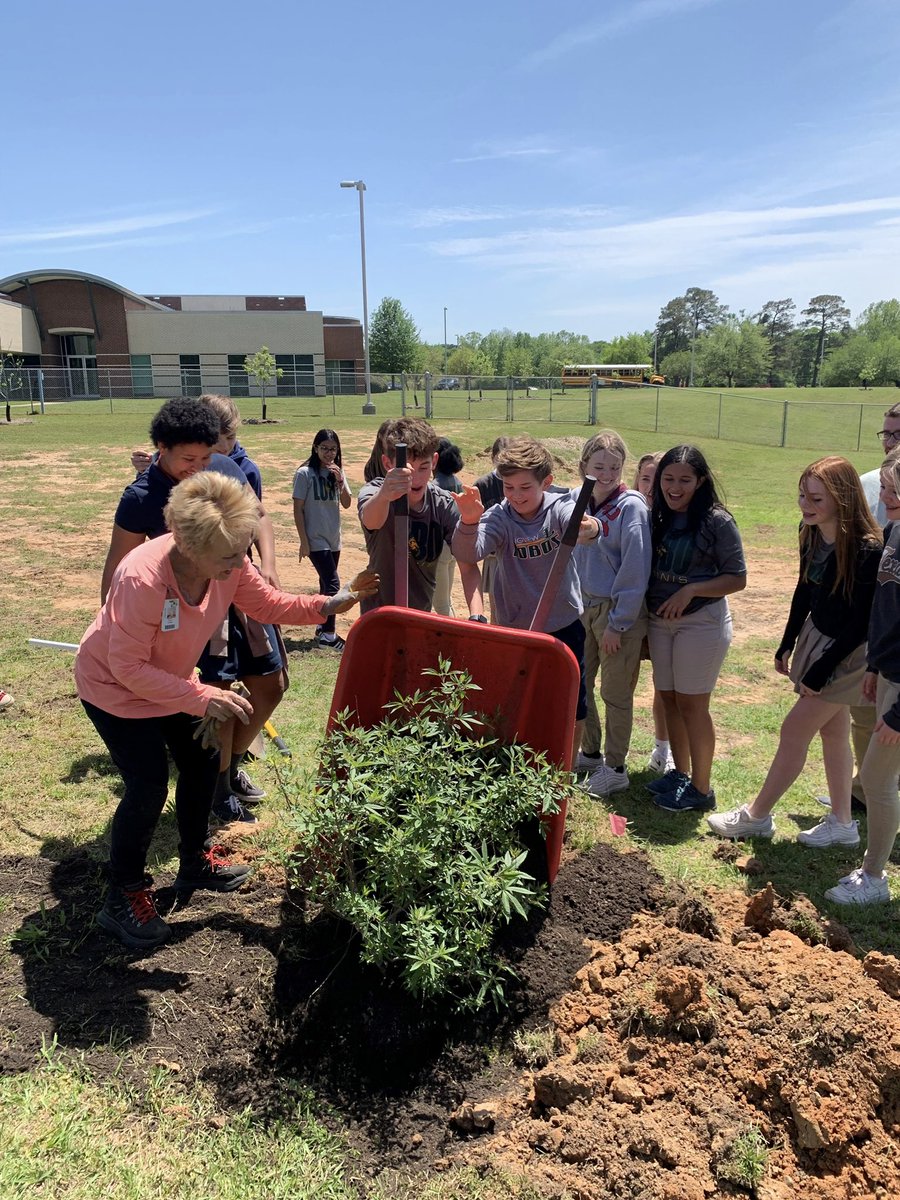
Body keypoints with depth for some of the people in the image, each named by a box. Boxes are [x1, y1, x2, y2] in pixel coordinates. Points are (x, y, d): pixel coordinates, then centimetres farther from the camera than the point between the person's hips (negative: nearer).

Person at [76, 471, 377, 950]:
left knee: (202, 762, 11)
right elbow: (128, 667, -33)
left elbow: (269, 605, -5)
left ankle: (193, 864, 35)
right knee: (148, 788, -9)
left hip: (169, 680, 7)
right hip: (113, 687, -7)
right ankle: (122, 900, 13)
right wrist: (203, 699, -35)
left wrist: (330, 604, -19)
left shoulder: (228, 564, -20)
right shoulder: (141, 579, -39)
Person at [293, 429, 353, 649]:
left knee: (327, 584, 13)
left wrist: (340, 480, -15)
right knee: (332, 583, -10)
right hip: (315, 540, -6)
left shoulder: (337, 472, 7)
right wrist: (304, 541, -12)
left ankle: (322, 628, 26)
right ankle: (328, 634, -1)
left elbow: (347, 504, 1)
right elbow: (298, 509, -9)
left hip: (334, 539, 6)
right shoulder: (305, 473, -10)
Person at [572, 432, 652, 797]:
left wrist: (618, 623, -16)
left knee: (615, 693, 5)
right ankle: (590, 753, 36)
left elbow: (635, 570, -16)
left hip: (619, 612, -6)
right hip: (582, 607, 6)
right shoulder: (576, 501, 3)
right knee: (578, 685, 16)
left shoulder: (631, 507, -14)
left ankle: (615, 768, 21)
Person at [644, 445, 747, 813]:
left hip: (701, 623, -5)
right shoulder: (656, 517, 3)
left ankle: (701, 789, 15)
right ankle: (680, 774, 29)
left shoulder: (717, 521, -12)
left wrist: (690, 590, -22)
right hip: (659, 621, 6)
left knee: (691, 704, 0)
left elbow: (737, 578, -11)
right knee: (669, 699, 13)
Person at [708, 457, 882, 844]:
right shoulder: (812, 535, -5)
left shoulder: (867, 551, -28)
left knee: (794, 729, -1)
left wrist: (820, 672, -17)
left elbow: (861, 623, -22)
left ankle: (757, 816, 15)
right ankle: (842, 822, 31)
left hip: (848, 654, -8)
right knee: (832, 730, 16)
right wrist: (787, 645, 14)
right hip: (815, 635, 8)